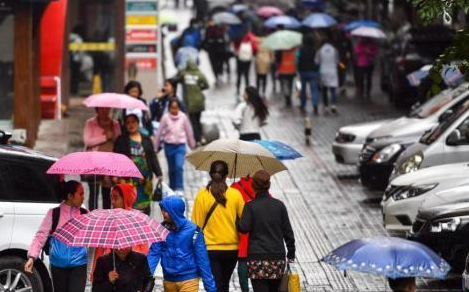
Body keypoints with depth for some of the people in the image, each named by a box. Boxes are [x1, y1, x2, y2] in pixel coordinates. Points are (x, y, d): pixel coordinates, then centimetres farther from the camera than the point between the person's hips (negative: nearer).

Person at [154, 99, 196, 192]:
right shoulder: (165, 117, -6)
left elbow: (189, 132, 6)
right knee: (171, 169, 12)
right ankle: (172, 188, 28)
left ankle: (179, 188, -16)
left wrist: (192, 145, 14)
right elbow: (159, 132, 0)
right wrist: (155, 147, 3)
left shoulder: (183, 117, -5)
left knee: (179, 166, -18)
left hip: (180, 145, -1)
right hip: (169, 145, 1)